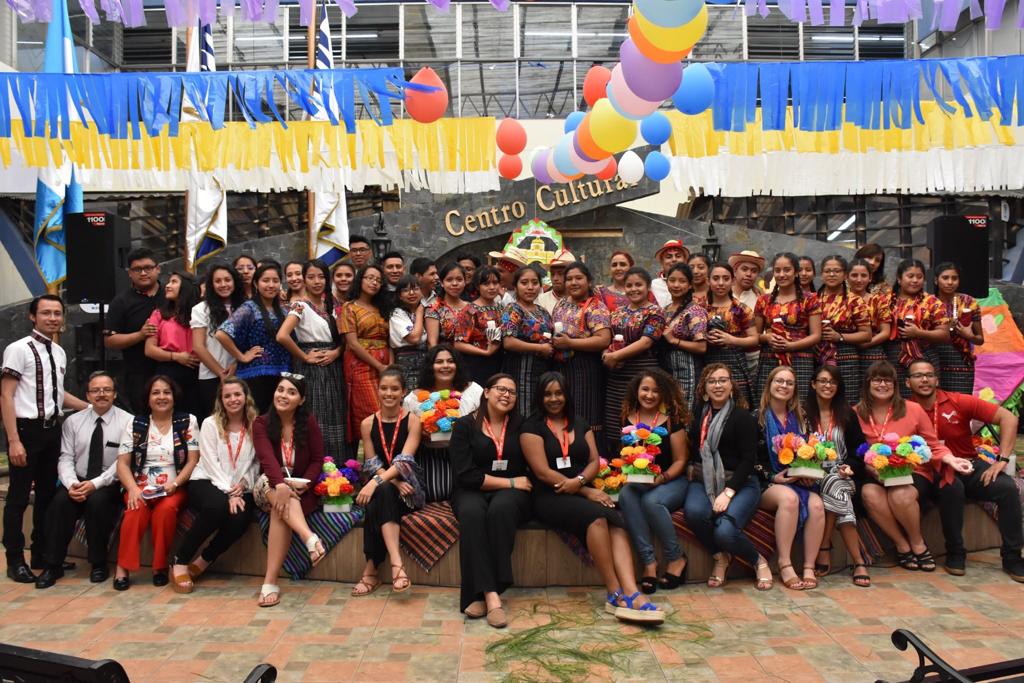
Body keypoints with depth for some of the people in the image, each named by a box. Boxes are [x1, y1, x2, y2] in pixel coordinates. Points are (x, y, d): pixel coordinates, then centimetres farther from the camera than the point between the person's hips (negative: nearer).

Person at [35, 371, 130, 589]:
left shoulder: (127, 421, -4)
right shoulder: (73, 421, 8)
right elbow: (66, 458, 2)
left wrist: (95, 484, -21)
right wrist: (71, 483, -17)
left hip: (110, 484, -3)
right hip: (79, 481, 3)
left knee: (97, 501, -32)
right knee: (61, 501, -27)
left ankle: (98, 564, -14)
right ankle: (52, 565, -14)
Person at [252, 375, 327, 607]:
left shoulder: (309, 423, -1)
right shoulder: (261, 423, -4)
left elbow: (317, 460, -1)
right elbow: (267, 458, -21)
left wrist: (304, 483, -20)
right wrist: (280, 485, -39)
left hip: (301, 490, 0)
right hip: (269, 487, 0)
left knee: (281, 509, -32)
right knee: (281, 497, -36)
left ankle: (270, 581, -36)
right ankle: (311, 539, -55)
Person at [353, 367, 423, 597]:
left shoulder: (412, 421, -2)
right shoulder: (368, 423, 6)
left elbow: (405, 460, -14)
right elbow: (372, 464, 1)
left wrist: (377, 481, -28)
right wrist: (394, 482, -17)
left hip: (408, 492, -1)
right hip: (380, 486, 2)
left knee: (379, 496, -33)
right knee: (384, 492, -34)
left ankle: (371, 571, -30)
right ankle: (397, 564, -41)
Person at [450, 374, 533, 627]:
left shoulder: (521, 426, 10)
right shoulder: (465, 425, 3)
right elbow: (465, 475, -7)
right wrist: (510, 482, -10)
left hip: (511, 494, 1)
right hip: (473, 493, -1)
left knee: (501, 507, -34)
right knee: (472, 512, -35)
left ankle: (481, 594, -31)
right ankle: (490, 594, -39)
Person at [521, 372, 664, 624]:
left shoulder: (580, 424, 18)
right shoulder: (533, 427, 1)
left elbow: (595, 460, 11)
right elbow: (542, 472, -8)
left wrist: (579, 481, -13)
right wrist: (586, 491, -13)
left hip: (583, 491, 5)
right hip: (550, 497, -4)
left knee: (617, 522, -28)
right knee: (596, 516, -34)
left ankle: (631, 593, -44)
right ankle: (616, 594, -29)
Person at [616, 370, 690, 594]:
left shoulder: (671, 420, -4)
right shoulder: (628, 419, 6)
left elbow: (680, 461, -4)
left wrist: (660, 478, -20)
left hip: (671, 482, -3)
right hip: (638, 482, 3)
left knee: (651, 501, -34)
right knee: (626, 496, -31)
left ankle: (676, 558, -11)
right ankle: (648, 561, -27)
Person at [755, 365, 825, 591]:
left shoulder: (799, 419, 16)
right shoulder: (757, 418, 2)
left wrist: (808, 475, -3)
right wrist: (773, 477, -14)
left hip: (798, 481, 4)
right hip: (767, 484, -4)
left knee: (816, 504, -29)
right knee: (789, 497, -37)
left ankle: (809, 568, -25)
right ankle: (785, 565, -32)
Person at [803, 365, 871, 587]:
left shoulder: (847, 415, 13)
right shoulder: (803, 414, 5)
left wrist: (851, 467, -10)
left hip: (842, 475, 1)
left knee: (834, 488, -34)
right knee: (837, 491, -33)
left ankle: (824, 554, -29)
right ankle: (858, 561, -29)